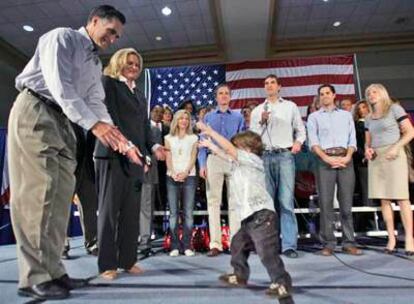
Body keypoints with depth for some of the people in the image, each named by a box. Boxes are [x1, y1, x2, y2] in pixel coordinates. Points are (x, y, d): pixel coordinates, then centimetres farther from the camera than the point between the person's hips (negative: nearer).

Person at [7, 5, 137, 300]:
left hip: (63, 121, 8)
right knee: (37, 191, -13)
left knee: (62, 193, 0)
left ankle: (52, 270, 6)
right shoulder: (62, 37, -3)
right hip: (35, 111, -8)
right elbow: (59, 86, -17)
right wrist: (94, 124, -26)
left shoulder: (95, 64, 19)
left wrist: (121, 140, -6)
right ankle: (34, 277, -7)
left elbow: (96, 103, 8)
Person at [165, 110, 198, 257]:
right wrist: (173, 173, -11)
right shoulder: (169, 138, 15)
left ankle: (187, 246, 1)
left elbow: (193, 157, 3)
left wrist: (185, 172, -13)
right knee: (173, 212, -2)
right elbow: (168, 158, 6)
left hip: (189, 177, -1)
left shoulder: (193, 138, 13)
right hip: (172, 177, 1)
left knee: (188, 212, -3)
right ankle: (174, 246, 2)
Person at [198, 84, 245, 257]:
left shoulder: (238, 117, 14)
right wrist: (202, 165, -2)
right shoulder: (208, 117, 15)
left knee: (235, 202, 1)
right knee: (213, 201, -2)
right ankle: (215, 244, 3)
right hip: (214, 160, 0)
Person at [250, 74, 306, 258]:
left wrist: (298, 142, -4)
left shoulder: (290, 107, 16)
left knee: (286, 202, -8)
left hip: (285, 155, -1)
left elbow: (300, 129, 15)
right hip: (265, 156, 1)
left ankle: (289, 245, -5)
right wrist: (262, 122, -5)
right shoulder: (257, 110, 16)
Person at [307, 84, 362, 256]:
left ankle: (348, 243, 8)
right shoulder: (314, 117, 14)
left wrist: (347, 157, -8)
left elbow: (352, 139, 10)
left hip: (345, 160, 2)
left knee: (346, 203, 2)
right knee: (326, 203, -4)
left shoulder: (346, 115, 20)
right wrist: (327, 158, -13)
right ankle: (328, 243, 1)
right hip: (325, 161, -1)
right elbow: (313, 142, 1)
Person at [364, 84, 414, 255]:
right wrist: (367, 150, -2)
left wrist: (396, 148, -16)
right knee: (384, 199, 2)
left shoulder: (394, 109, 4)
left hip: (393, 156, -5)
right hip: (375, 158, 5)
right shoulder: (368, 119, 18)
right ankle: (391, 238, 6)